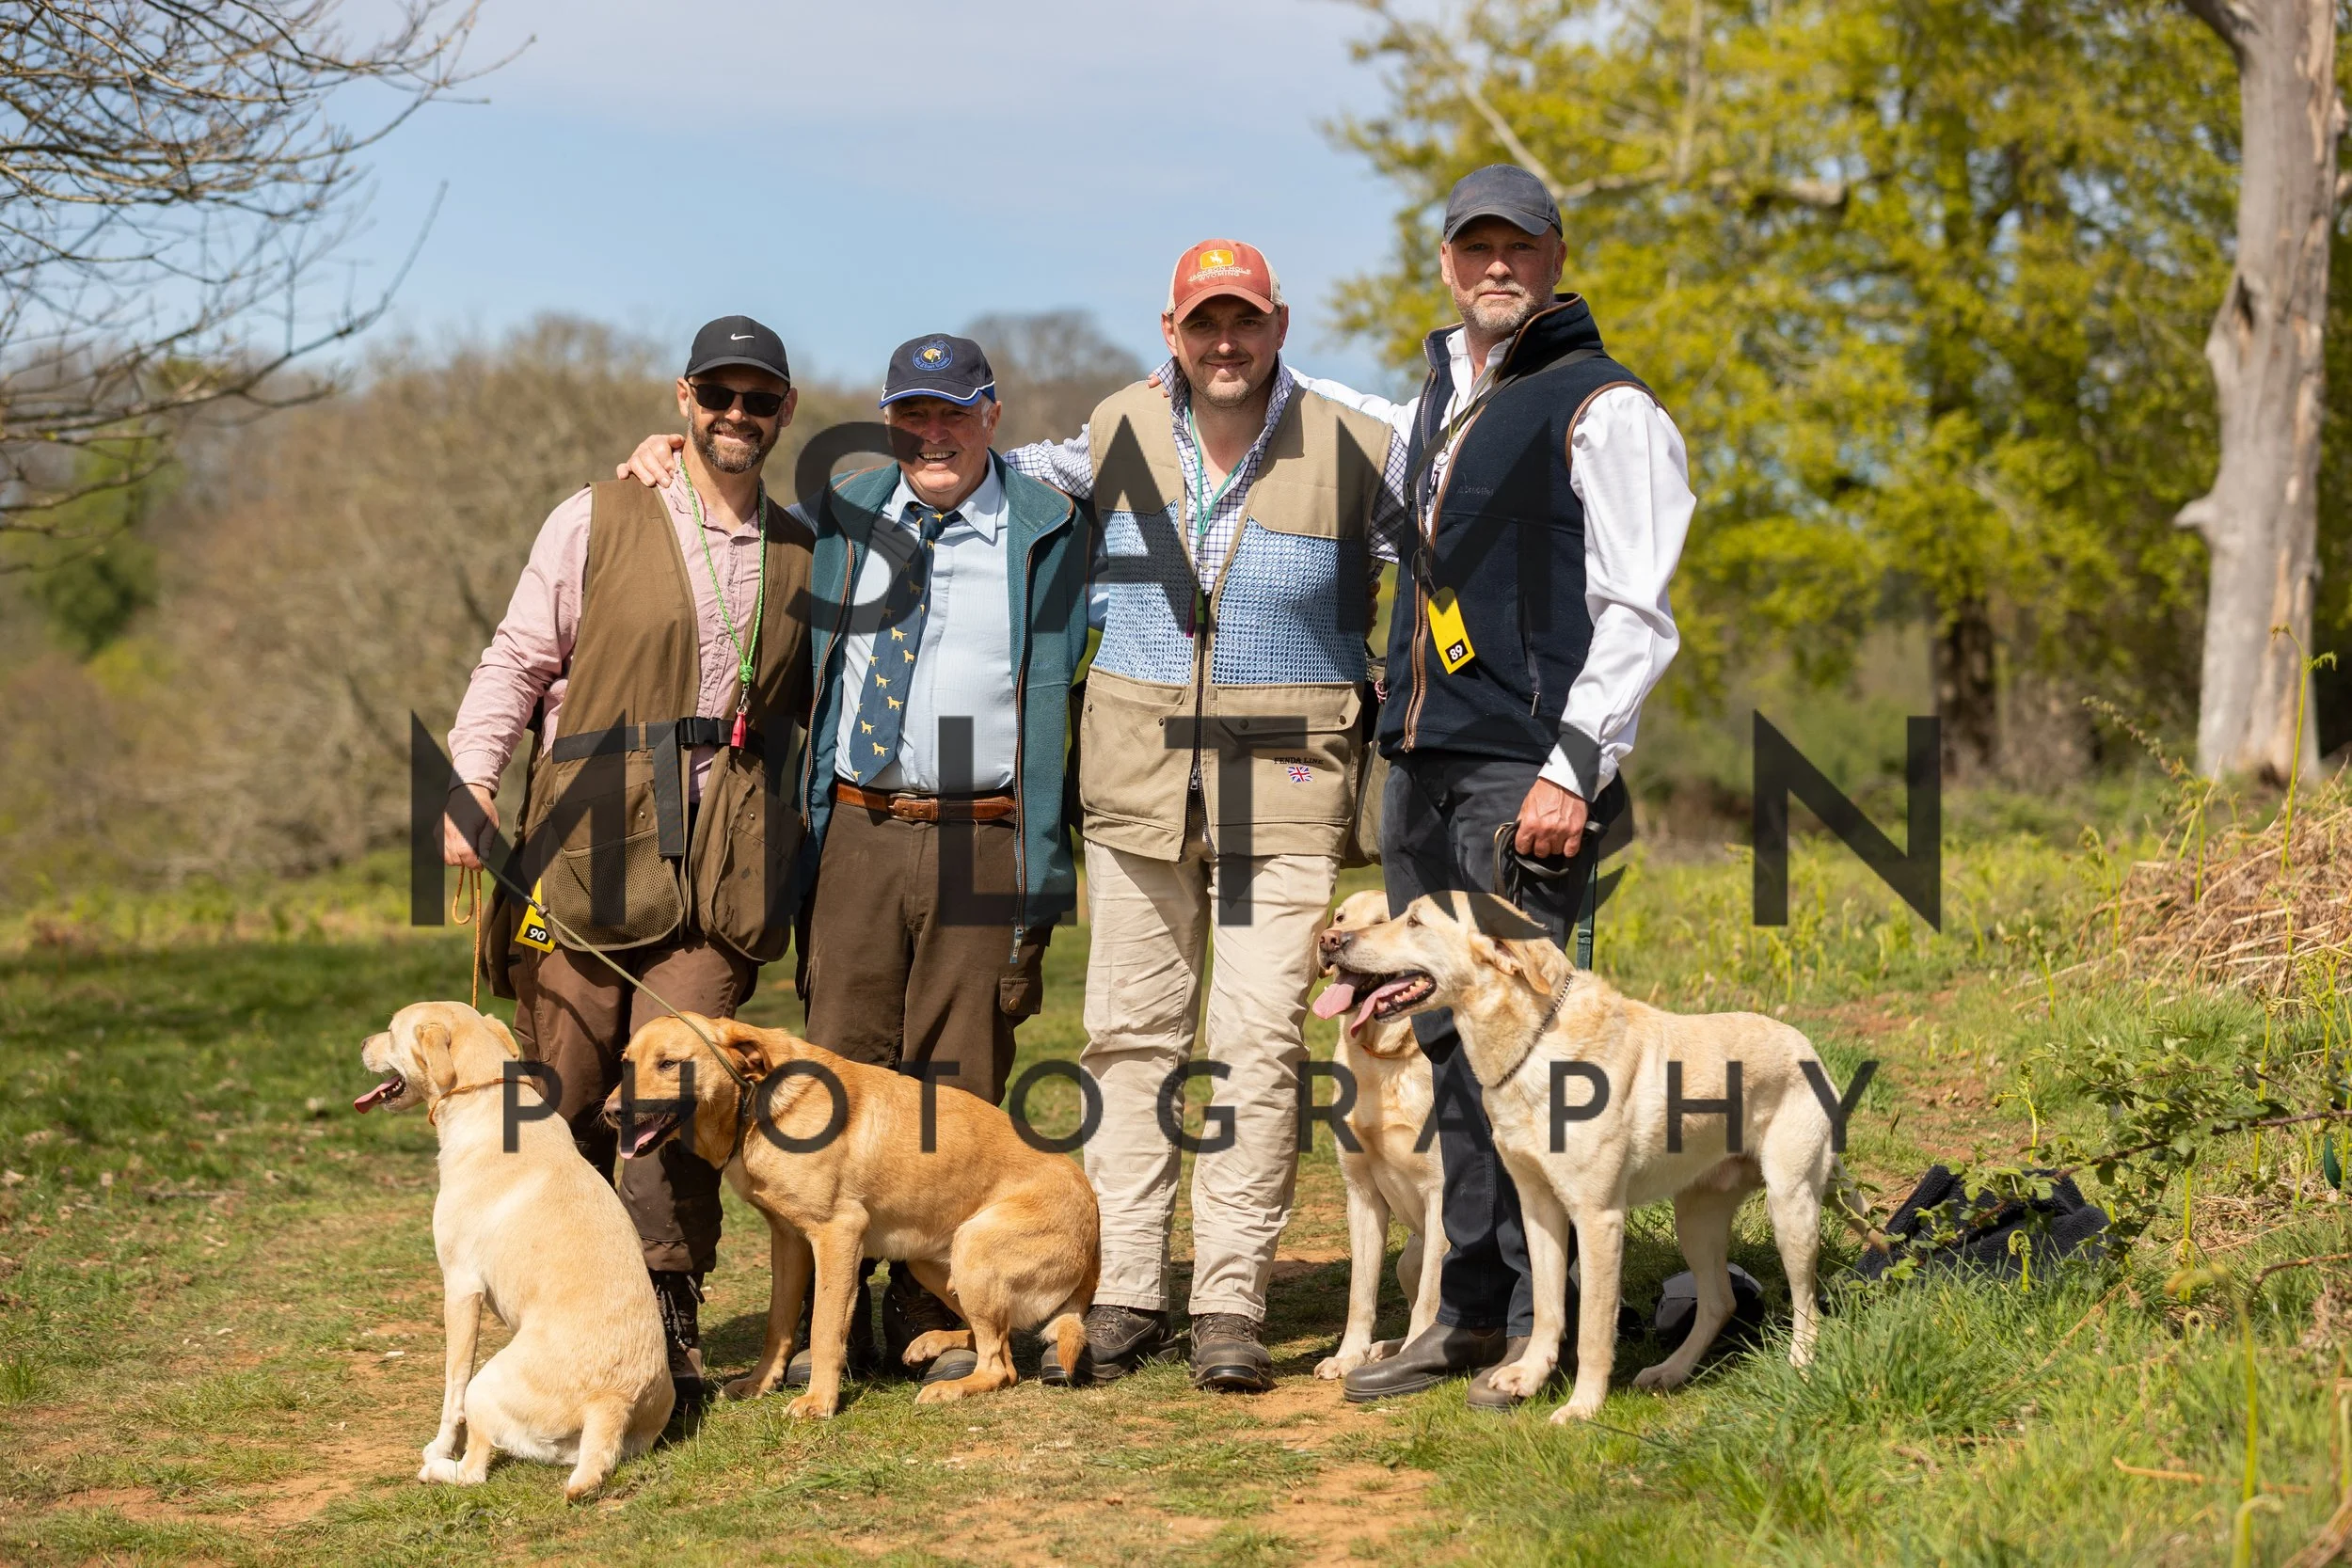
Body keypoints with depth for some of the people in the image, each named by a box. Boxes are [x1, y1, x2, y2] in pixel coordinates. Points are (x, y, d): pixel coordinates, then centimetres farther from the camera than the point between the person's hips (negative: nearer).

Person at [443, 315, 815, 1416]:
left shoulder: (800, 555, 16)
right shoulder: (596, 522, 6)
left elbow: (813, 705, 25)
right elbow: (517, 664, 4)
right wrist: (470, 782, -10)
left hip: (722, 868, 1)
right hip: (589, 849, -1)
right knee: (560, 1093, 0)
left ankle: (666, 1322, 3)